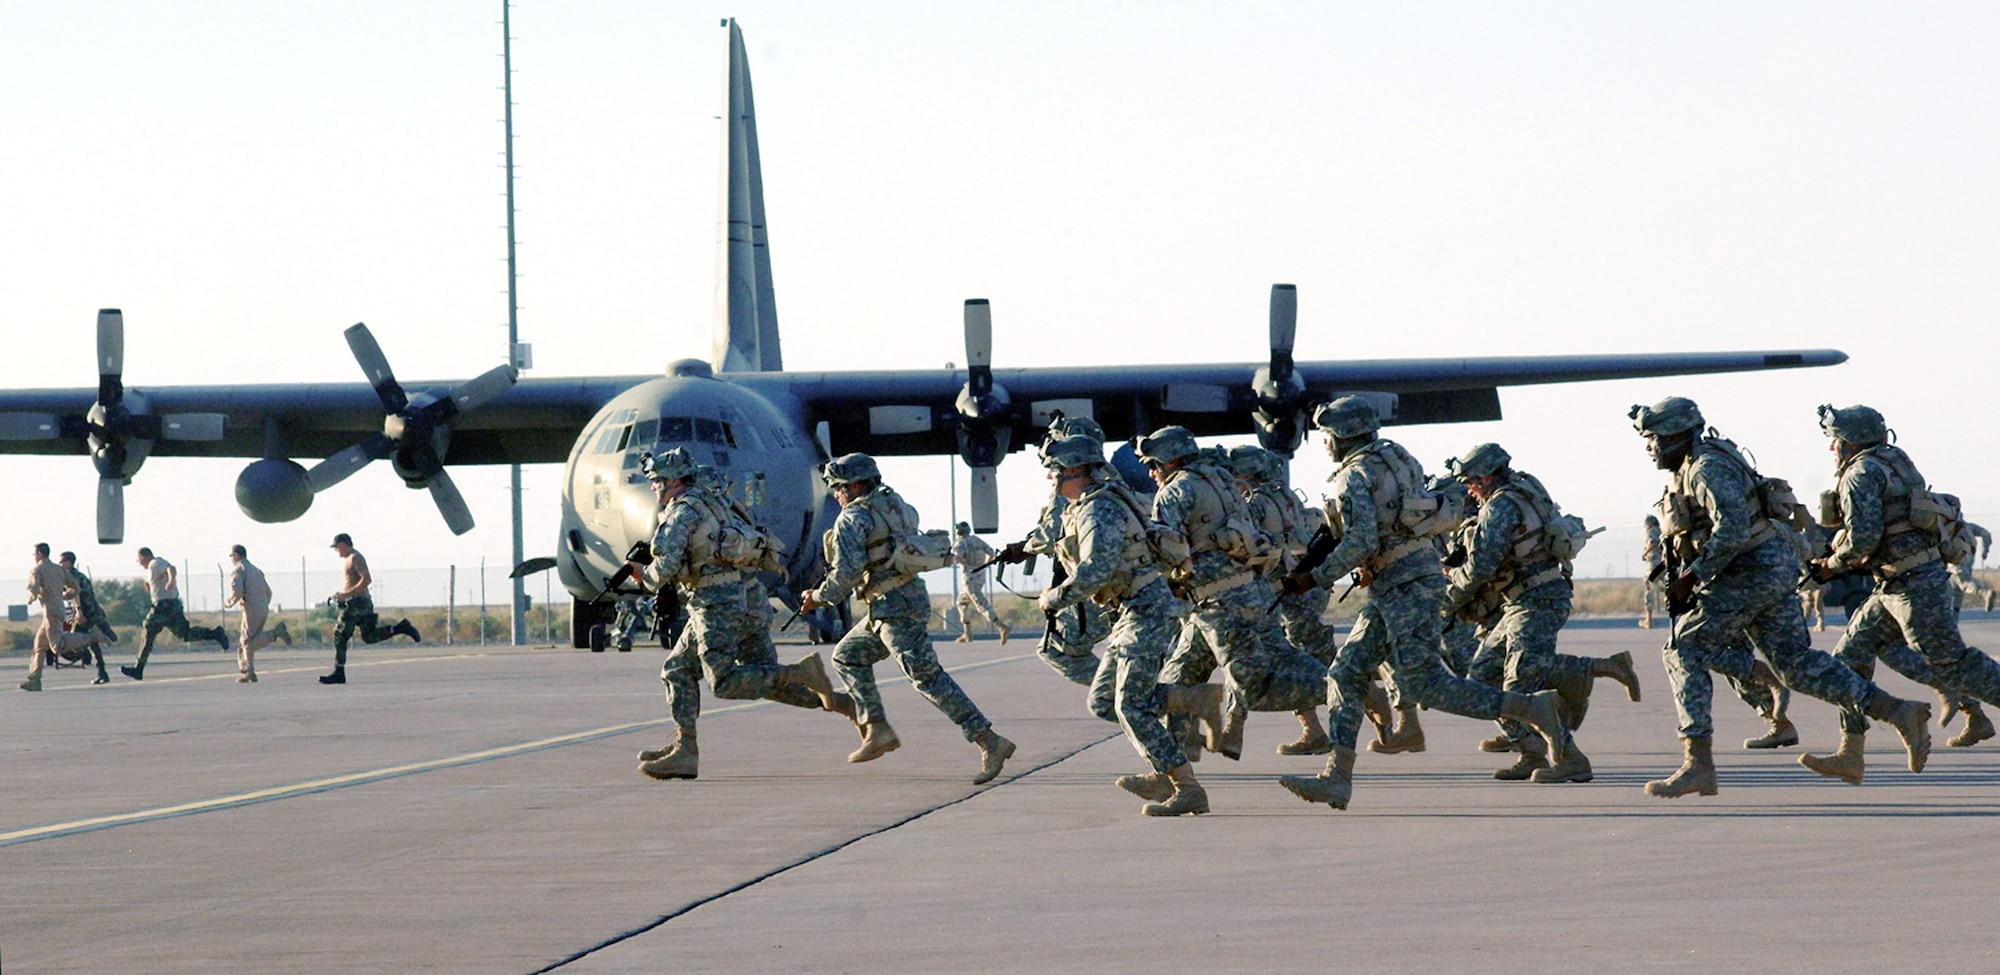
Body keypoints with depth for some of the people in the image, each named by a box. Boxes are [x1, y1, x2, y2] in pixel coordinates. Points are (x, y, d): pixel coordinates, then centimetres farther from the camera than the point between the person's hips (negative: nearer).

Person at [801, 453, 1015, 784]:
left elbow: (848, 570, -19)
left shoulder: (853, 518, -9)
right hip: (912, 596, 10)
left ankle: (990, 743, -17)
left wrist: (820, 596, -4)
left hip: (894, 608, -10)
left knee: (927, 677, -12)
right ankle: (878, 731, 16)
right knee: (847, 656, 20)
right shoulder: (895, 504, 16)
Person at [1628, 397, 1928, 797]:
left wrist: (1692, 576, -23)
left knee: (1685, 655, -5)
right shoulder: (1688, 469, 17)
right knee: (1796, 663, 10)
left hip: (1749, 571, -10)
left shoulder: (1708, 468, -15)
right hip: (1773, 568, 10)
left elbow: (1733, 529, -28)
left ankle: (1698, 765, -9)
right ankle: (1900, 712, 6)